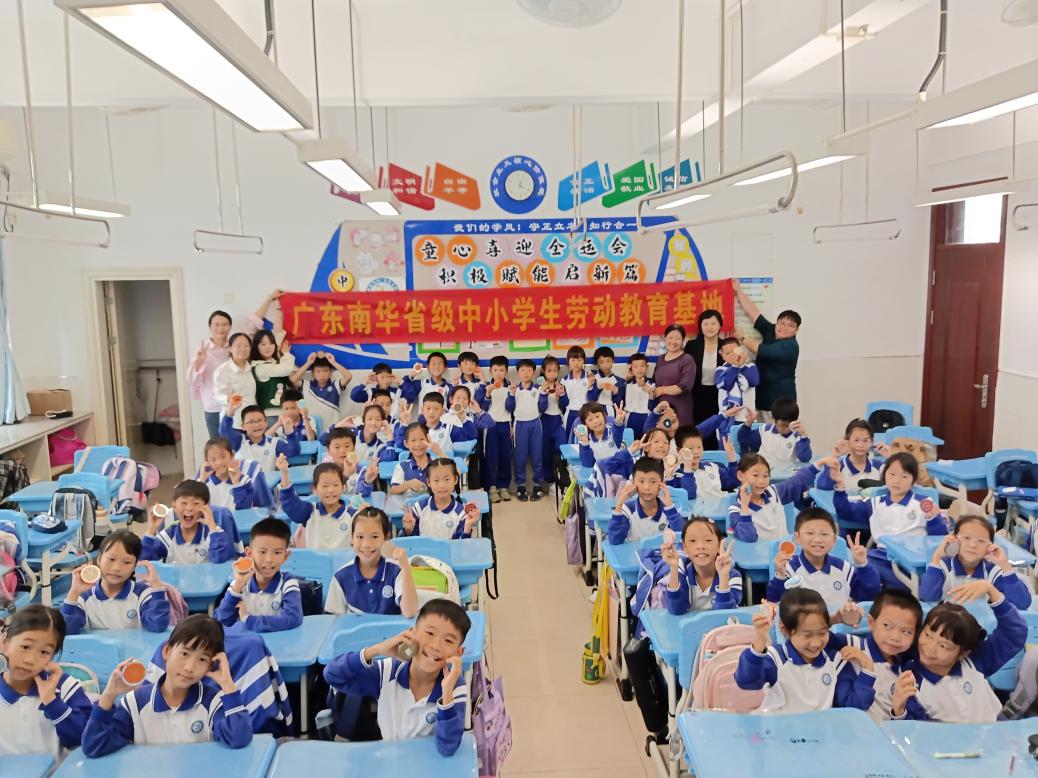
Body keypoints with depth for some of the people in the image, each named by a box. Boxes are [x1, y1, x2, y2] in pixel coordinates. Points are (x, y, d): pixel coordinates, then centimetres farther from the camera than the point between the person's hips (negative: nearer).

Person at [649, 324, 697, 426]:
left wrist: (661, 390, -8)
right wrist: (651, 390, 2)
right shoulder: (660, 359, 16)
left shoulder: (687, 360, -4)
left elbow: (685, 386, -15)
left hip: (680, 410, -6)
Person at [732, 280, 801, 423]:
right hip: (763, 396, 7)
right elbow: (753, 312, 5)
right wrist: (738, 290, 5)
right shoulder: (770, 332, 5)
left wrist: (743, 338, -3)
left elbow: (759, 349, -18)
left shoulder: (791, 346, -14)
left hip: (780, 400, -7)